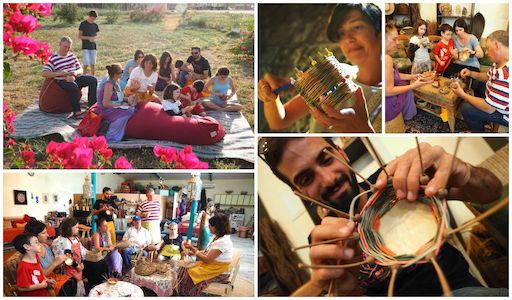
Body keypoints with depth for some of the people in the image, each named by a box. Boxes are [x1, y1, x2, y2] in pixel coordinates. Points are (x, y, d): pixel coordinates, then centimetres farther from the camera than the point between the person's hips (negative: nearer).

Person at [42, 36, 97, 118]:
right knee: (73, 86, -38)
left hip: (75, 78, 6)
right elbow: (44, 73, -13)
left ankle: (92, 106, -12)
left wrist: (76, 72, -11)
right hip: (62, 81, -6)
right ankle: (77, 111, -33)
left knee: (93, 80, -11)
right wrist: (59, 73, -25)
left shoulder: (72, 55, 14)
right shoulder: (53, 58, -4)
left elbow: (81, 69, 14)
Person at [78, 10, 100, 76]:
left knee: (93, 64, 6)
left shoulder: (95, 25, 8)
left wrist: (94, 38, -8)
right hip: (85, 47, -4)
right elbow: (79, 36, -3)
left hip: (93, 47, 4)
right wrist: (89, 38, -16)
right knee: (86, 64, -9)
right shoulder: (83, 24, -4)